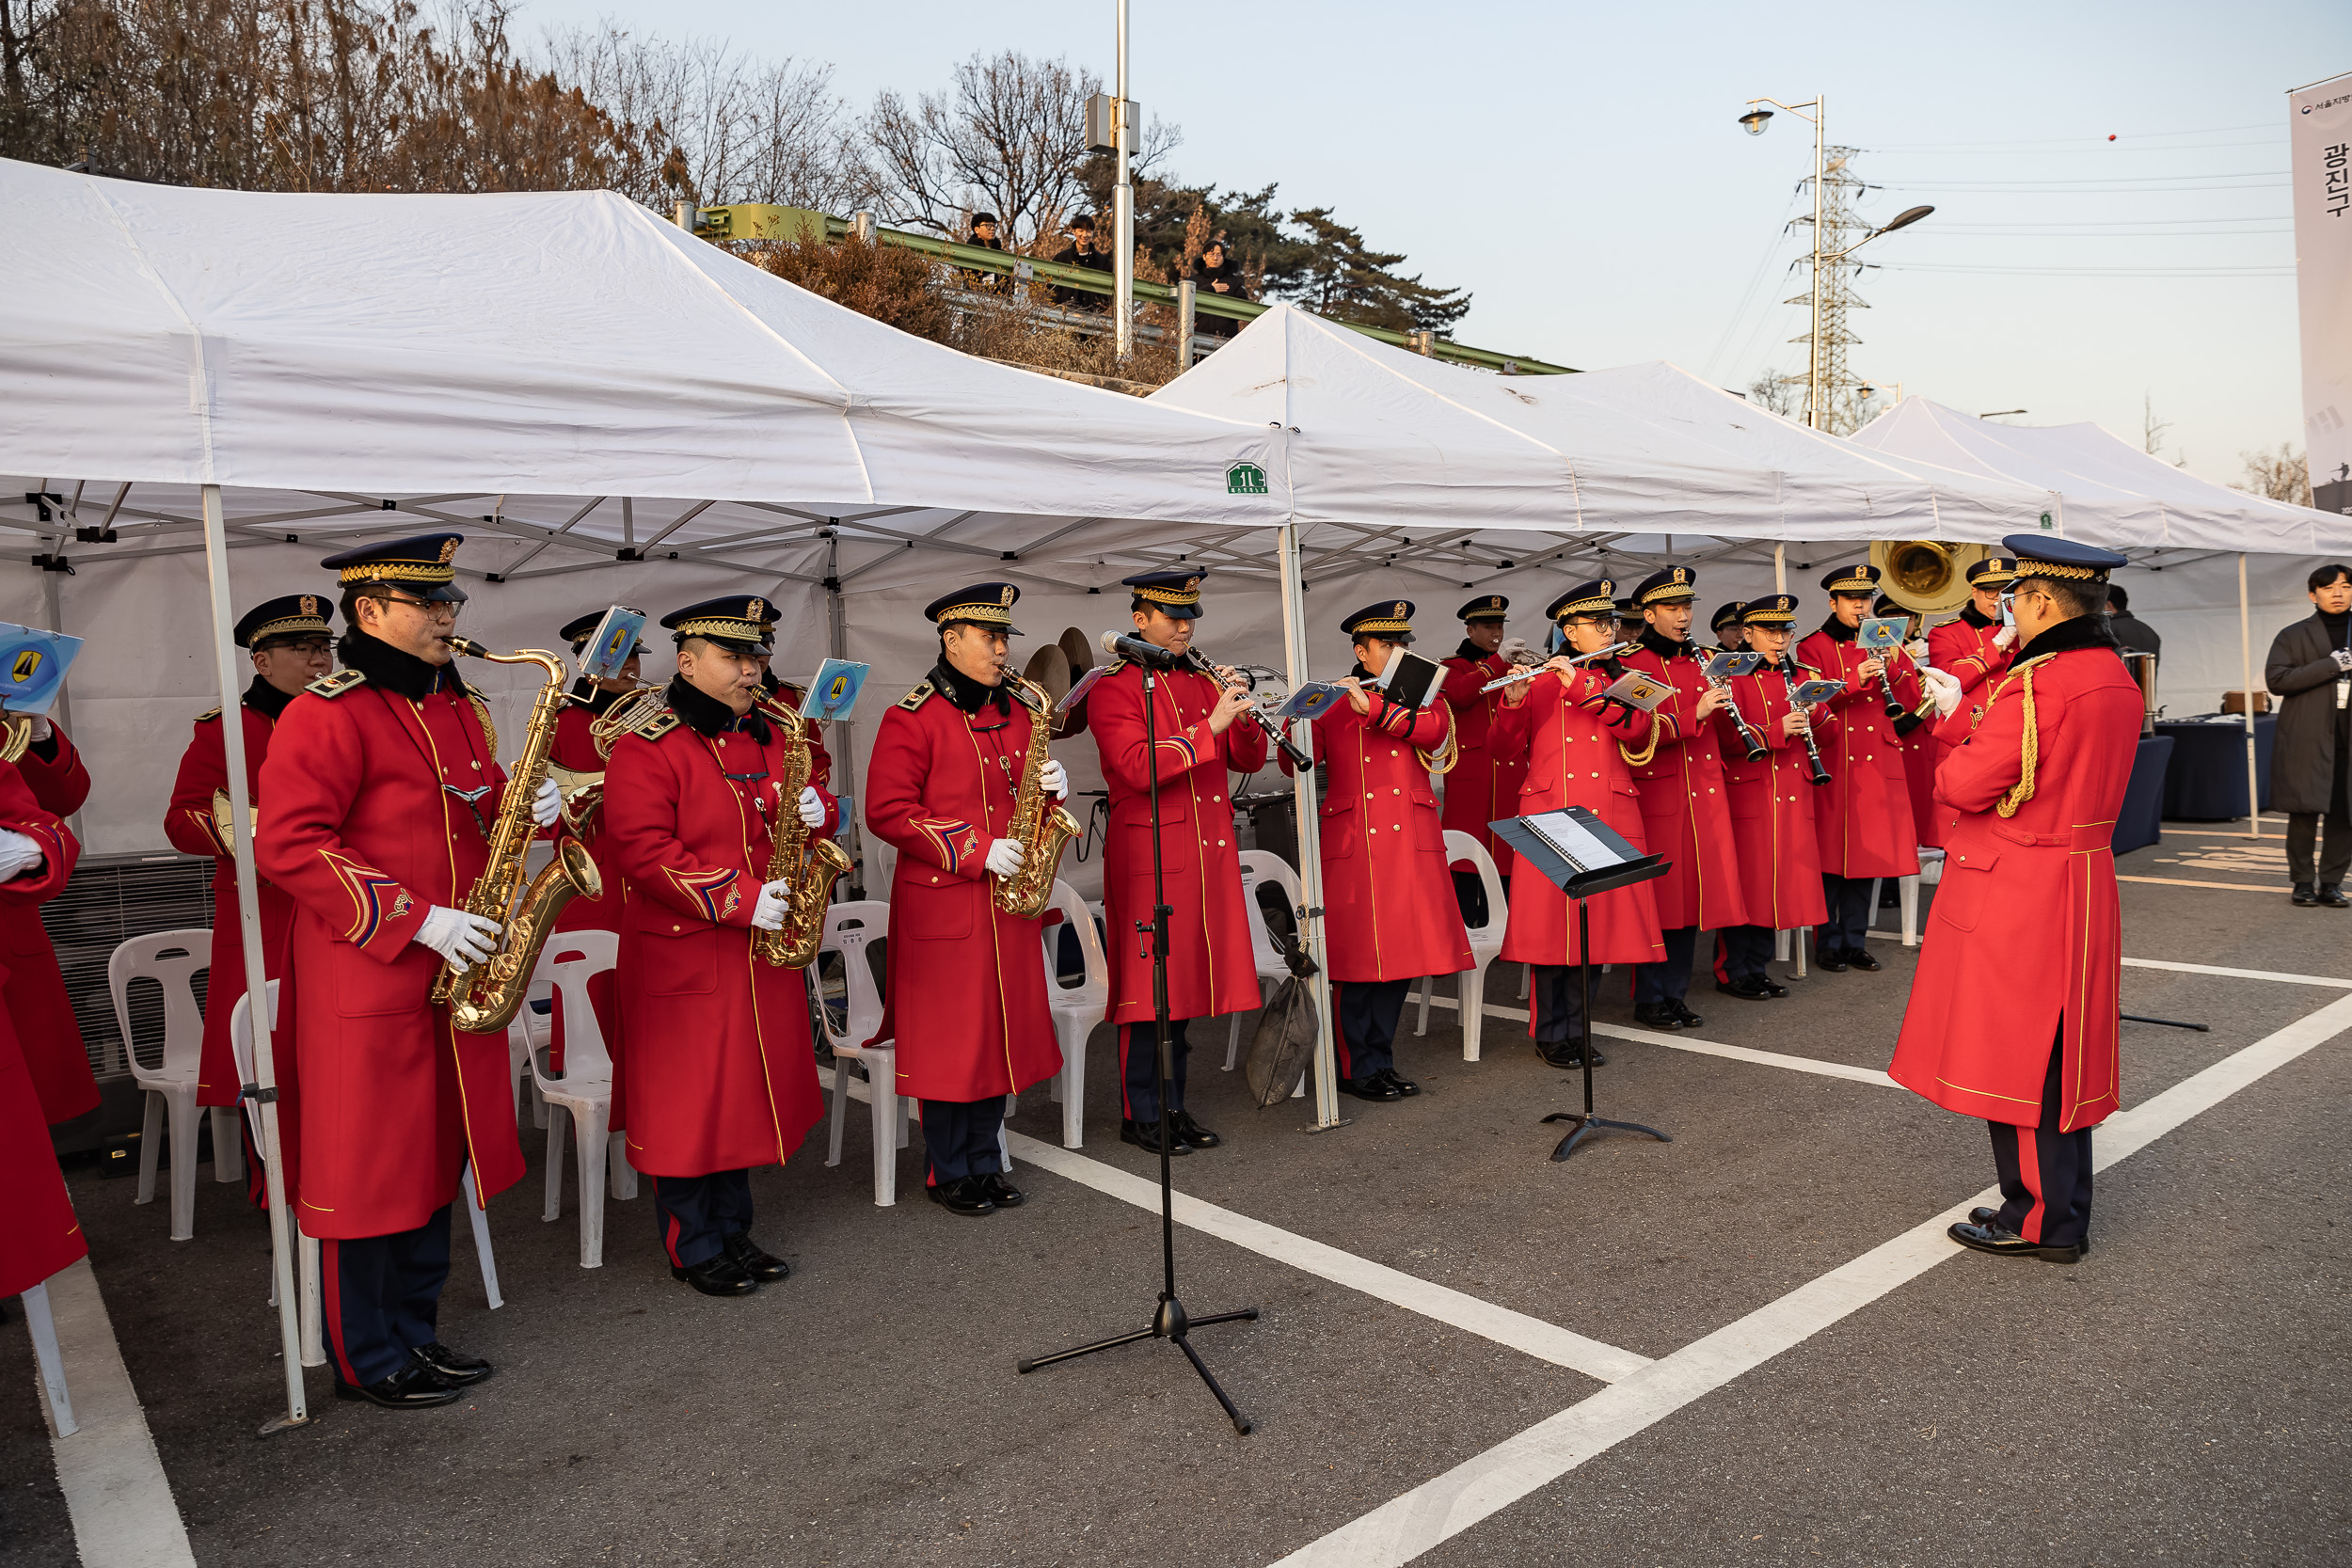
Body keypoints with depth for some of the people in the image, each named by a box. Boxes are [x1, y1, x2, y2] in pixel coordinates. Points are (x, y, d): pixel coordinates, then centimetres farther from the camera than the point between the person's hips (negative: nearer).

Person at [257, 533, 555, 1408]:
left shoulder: (460, 707, 13)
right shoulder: (327, 713, -12)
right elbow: (287, 846, -17)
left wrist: (527, 808, -2)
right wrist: (415, 920, -21)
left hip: (453, 974, 8)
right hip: (366, 980, -7)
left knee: (437, 1155, 14)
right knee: (367, 1166, 4)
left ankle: (417, 1335, 29)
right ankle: (368, 1363, 19)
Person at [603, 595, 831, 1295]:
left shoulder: (778, 732, 9)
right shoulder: (646, 747, -11)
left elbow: (816, 794, 18)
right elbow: (642, 849, -19)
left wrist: (818, 809, -8)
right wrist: (737, 898, -23)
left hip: (765, 951, 6)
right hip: (684, 958, -6)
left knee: (748, 1092, 15)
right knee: (688, 1104, 3)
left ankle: (734, 1231, 30)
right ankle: (693, 1249, 20)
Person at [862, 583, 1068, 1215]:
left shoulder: (1021, 711, 12)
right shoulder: (912, 718, -9)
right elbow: (887, 812, -14)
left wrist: (1053, 784, -4)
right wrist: (975, 851, -18)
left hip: (1010, 902, 6)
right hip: (943, 907, -6)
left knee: (1003, 1032, 11)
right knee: (949, 1039, 2)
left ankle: (984, 1163, 25)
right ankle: (948, 1174, 17)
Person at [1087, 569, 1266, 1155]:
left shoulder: (1203, 682, 15)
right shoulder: (1113, 689, -5)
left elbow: (1247, 761, 11)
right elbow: (1139, 767, -20)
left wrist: (1244, 716, -8)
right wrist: (1211, 725, -24)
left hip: (1208, 853, 6)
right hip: (1150, 857, -6)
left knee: (1187, 980, 12)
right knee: (1150, 985, -1)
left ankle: (1173, 1106, 23)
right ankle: (1140, 1115, 12)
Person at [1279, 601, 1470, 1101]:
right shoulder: (1330, 703, 5)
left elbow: (1434, 729, -9)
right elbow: (1296, 762, -4)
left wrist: (1374, 708, -18)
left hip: (1412, 841, 4)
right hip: (1353, 844, -3)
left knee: (1401, 953, 7)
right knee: (1361, 956, -4)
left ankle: (1381, 1062, 19)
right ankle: (1358, 1069, 7)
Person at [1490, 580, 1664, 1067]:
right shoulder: (1540, 682, 6)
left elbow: (1639, 734, -7)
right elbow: (1506, 751, 0)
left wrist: (1584, 688, -15)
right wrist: (1515, 702, -18)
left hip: (1609, 817, 2)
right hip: (1550, 816, -2)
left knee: (1591, 922, 4)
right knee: (1551, 922, -3)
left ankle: (1574, 1031, 16)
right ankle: (1552, 1033, 9)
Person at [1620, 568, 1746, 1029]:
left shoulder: (1701, 663, 15)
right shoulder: (1632, 666, -5)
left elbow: (1722, 729, 23)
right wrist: (1694, 715, -23)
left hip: (1704, 795, 6)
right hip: (1659, 795, -6)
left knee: (1692, 896, 9)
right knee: (1659, 898, -2)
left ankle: (1676, 995, 20)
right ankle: (1649, 1000, 9)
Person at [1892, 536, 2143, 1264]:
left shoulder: (2037, 683, -21)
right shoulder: (2116, 678, 8)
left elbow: (1968, 783, -20)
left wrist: (1948, 766, 1)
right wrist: (1962, 713, 17)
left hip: (2013, 895, -9)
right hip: (2081, 885, 9)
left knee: (2016, 1058, 2)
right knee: (2060, 1059, 16)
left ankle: (2036, 1221, 12)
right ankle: (2062, 1211, 28)